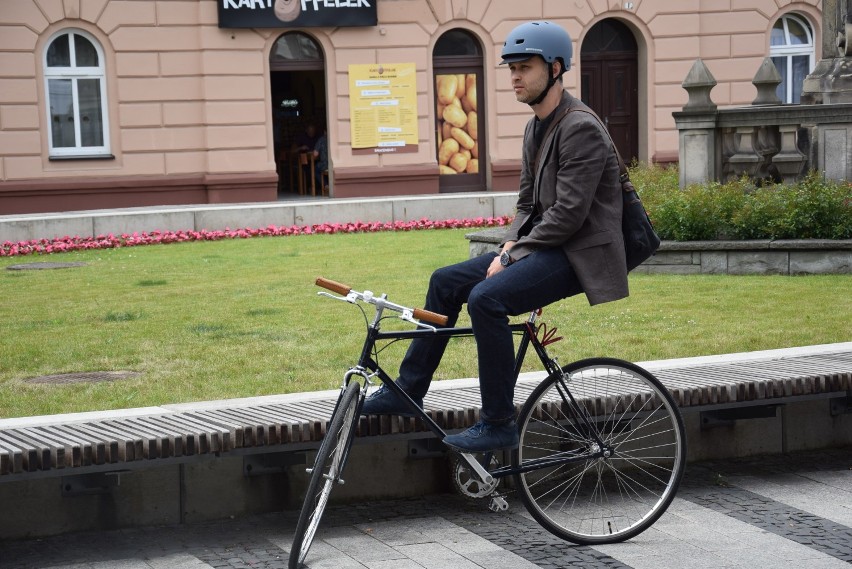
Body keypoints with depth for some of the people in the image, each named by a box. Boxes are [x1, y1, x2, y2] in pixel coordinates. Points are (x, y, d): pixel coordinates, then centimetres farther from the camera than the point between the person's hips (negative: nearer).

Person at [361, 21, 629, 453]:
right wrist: (509, 246, -1)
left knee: (486, 297, -29)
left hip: (578, 254, -10)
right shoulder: (535, 129, 15)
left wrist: (511, 257, -17)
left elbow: (567, 215, -22)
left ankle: (498, 425, -21)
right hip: (544, 247, 10)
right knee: (445, 282, 7)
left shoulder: (581, 129, -16)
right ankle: (407, 392, 14)